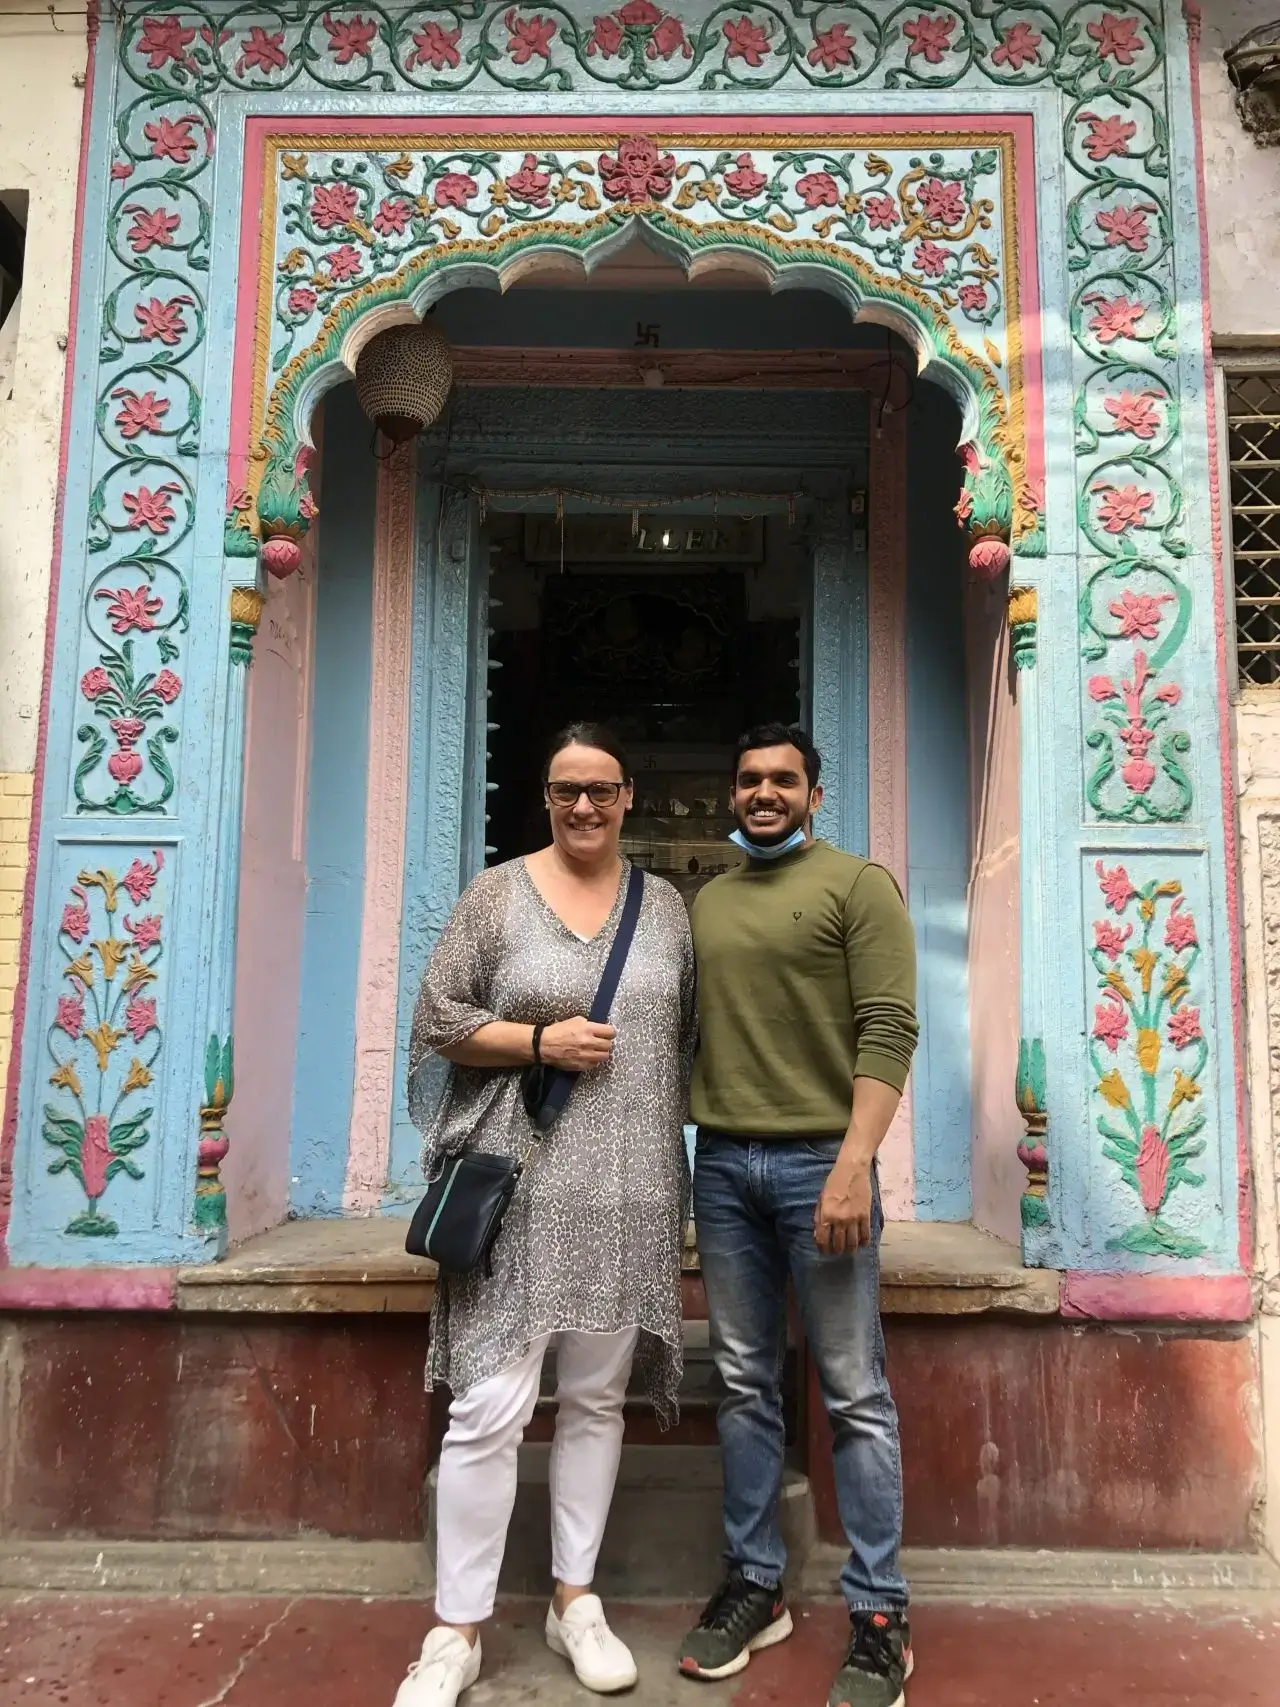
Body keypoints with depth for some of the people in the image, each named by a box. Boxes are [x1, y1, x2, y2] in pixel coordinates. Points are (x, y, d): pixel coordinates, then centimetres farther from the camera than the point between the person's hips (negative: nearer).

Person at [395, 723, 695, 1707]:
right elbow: (438, 1021, -1)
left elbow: (691, 1036, 13)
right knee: (491, 1407, -2)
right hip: (518, 1185, -3)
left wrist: (675, 1143, 5)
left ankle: (576, 1598, 31)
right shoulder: (497, 895, 1)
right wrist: (541, 1042, -13)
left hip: (629, 1190, 3)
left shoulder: (667, 907, 9)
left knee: (597, 1398, 14)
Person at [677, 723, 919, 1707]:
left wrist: (855, 1163, -18)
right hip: (721, 1163, 5)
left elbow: (888, 1031, -9)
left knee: (855, 1394, 3)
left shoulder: (858, 885, -1)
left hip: (818, 1160, -5)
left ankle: (880, 1616, 16)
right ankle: (756, 1585, 26)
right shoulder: (708, 902, 15)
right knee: (746, 1384, 12)